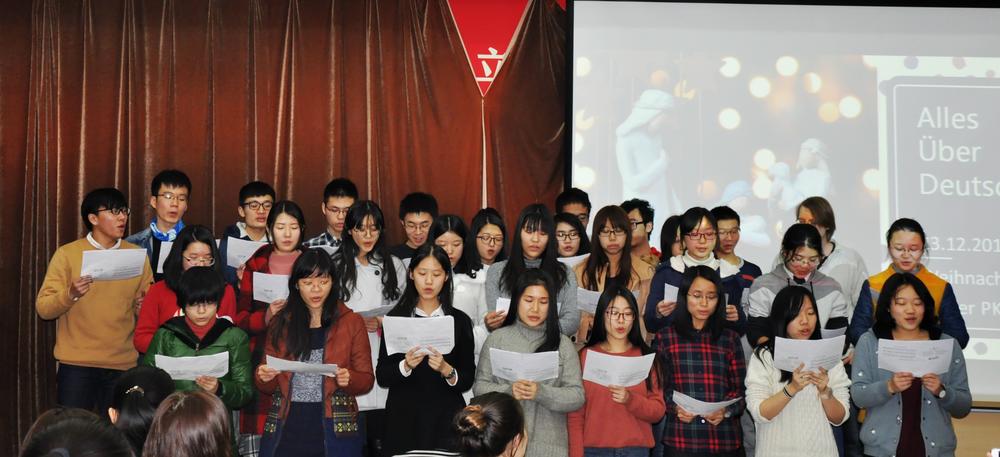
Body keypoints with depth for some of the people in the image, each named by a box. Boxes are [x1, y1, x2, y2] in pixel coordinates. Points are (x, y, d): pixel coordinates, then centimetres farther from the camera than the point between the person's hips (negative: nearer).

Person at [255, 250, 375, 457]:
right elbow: (269, 387, 12)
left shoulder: (352, 322, 3)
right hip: (285, 430, 2)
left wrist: (349, 379, -18)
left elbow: (367, 379, 3)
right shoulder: (281, 323, 8)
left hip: (334, 429, -1)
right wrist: (264, 377, -9)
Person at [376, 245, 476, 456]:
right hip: (403, 420, 0)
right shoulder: (396, 317, 1)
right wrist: (405, 366, -18)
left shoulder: (459, 320, 3)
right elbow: (382, 377, -1)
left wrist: (447, 370, -18)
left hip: (445, 420, 0)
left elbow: (468, 380, 1)